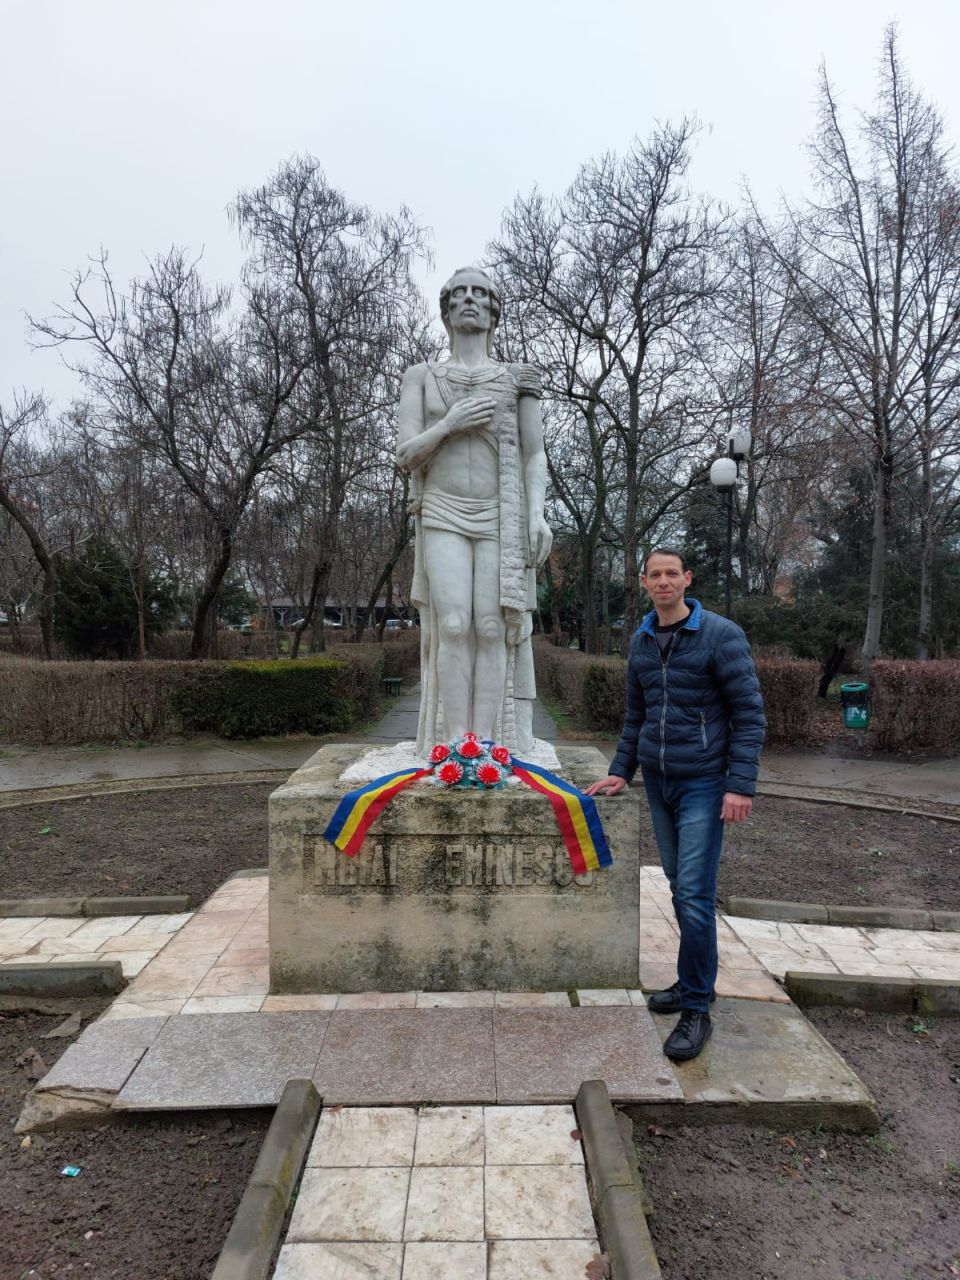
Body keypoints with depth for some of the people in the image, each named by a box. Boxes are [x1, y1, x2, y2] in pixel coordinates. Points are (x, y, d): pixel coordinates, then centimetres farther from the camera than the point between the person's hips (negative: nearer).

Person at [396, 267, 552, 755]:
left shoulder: (516, 378, 11)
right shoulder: (421, 377, 12)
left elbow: (535, 457, 6)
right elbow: (405, 454, 4)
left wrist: (538, 514, -10)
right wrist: (450, 424, -11)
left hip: (499, 518, 0)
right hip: (443, 517, 0)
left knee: (492, 627, -10)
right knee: (452, 625, -13)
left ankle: (488, 744, -7)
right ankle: (453, 743, -9)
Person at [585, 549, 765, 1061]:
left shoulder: (721, 635, -9)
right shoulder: (640, 641, 8)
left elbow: (749, 713, -10)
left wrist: (741, 784, -16)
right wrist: (621, 770, 12)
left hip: (703, 783, -5)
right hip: (657, 781, 5)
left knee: (694, 894, -7)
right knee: (679, 887, 14)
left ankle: (696, 1009, 7)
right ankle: (693, 980, 30)